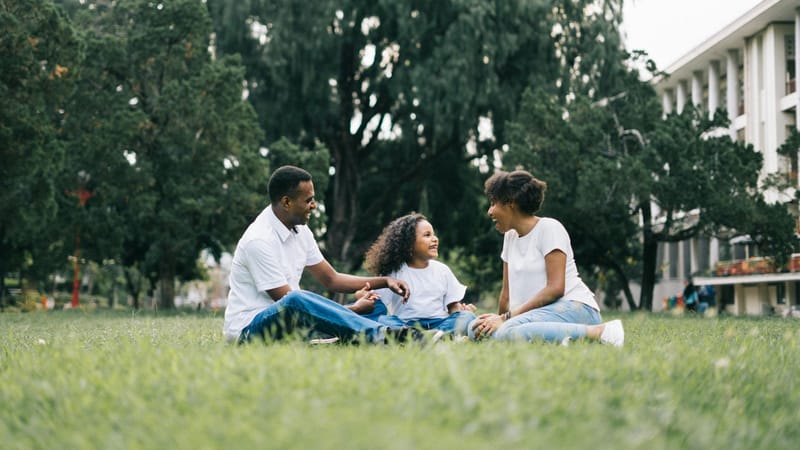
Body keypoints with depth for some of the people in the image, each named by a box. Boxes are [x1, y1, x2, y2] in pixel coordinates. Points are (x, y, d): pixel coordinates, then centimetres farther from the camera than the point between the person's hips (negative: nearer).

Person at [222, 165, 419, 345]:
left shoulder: (300, 231, 7)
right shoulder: (259, 241, -20)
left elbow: (331, 279, 16)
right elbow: (288, 301, -21)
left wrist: (385, 281, 3)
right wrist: (353, 309, -17)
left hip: (288, 321, 9)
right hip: (248, 328, -9)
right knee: (295, 301, -41)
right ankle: (381, 335, -49)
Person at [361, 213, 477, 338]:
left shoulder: (442, 270, 16)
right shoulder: (395, 272, 8)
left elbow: (453, 306, 16)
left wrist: (462, 310, -7)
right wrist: (367, 296, -22)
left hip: (439, 323, 2)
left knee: (467, 317, -23)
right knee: (379, 320, -31)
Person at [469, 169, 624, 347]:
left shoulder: (549, 228, -5)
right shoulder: (510, 236, 19)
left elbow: (555, 288, -15)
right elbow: (507, 291, 19)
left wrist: (507, 318, -17)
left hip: (575, 307, -7)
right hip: (543, 313, 7)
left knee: (508, 331, -37)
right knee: (477, 330, -16)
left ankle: (598, 332, -27)